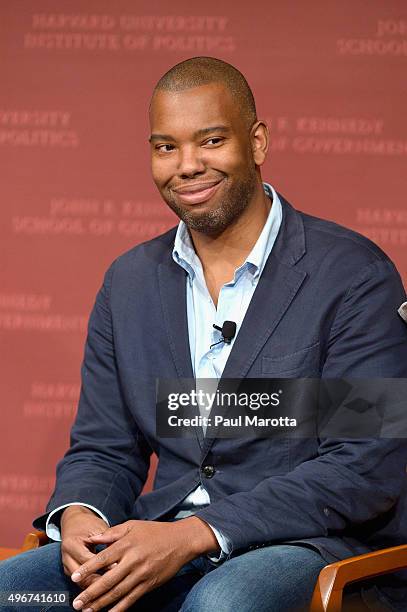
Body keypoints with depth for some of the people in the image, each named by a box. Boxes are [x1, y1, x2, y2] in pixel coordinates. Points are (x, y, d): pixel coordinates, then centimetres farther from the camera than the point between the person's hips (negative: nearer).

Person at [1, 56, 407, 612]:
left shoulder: (355, 274, -5)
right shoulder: (129, 281, 13)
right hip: (160, 542, 5)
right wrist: (78, 516, -10)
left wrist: (194, 534, -21)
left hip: (309, 544, -5)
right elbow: (102, 450, 16)